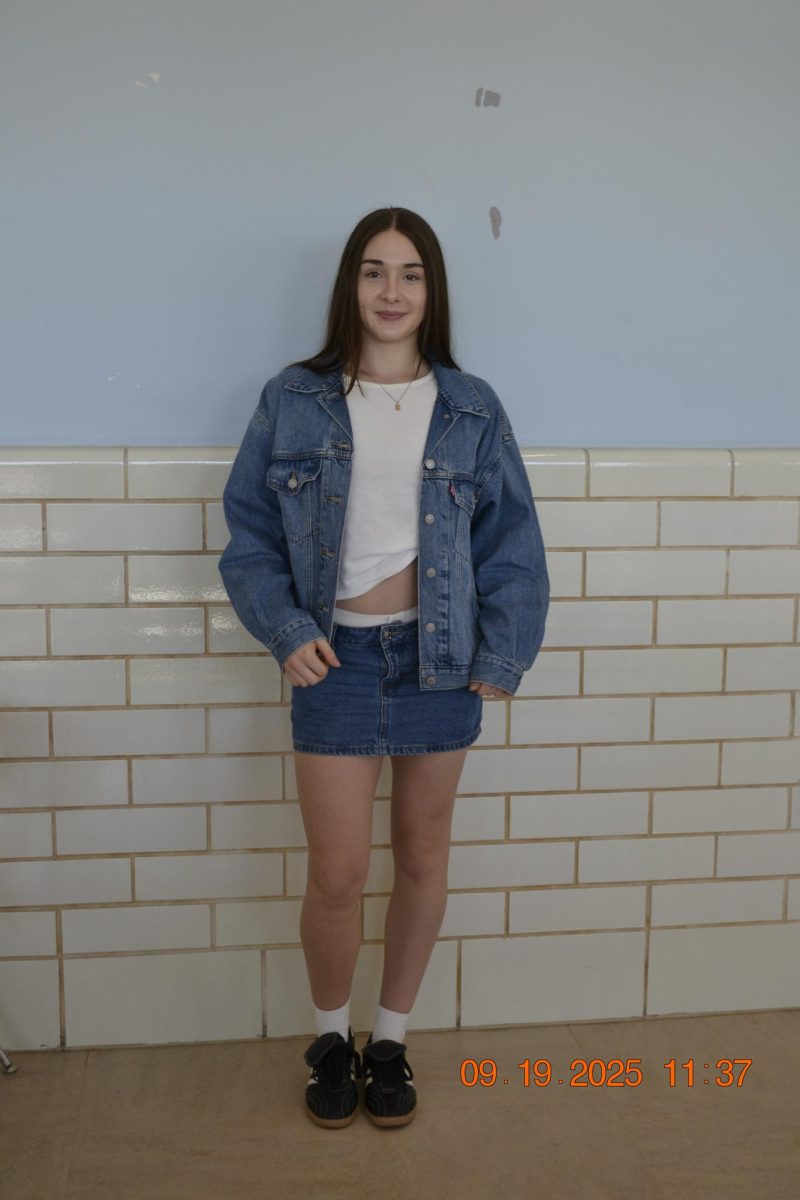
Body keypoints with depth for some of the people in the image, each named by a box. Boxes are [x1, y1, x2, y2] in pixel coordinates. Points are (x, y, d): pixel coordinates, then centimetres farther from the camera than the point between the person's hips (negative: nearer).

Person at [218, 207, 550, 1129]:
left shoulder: (472, 409, 2)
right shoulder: (292, 401, 0)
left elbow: (511, 539, 3)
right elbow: (248, 528, 2)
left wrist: (502, 653, -6)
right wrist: (285, 628, -10)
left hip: (440, 654, 2)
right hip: (337, 657, -1)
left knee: (423, 856, 12)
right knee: (336, 873, 2)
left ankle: (390, 1038, 33)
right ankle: (331, 1036, 30)